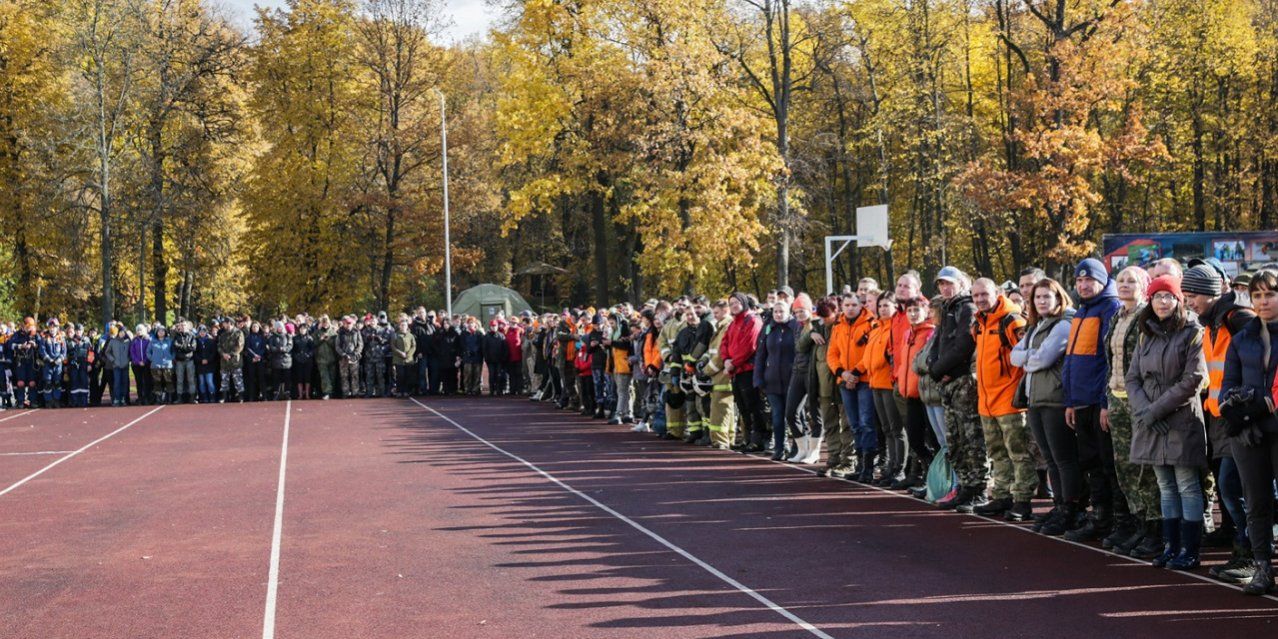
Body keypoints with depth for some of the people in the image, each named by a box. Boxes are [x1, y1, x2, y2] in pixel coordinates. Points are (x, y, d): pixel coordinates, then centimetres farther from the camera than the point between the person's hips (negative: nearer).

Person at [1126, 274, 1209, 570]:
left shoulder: (1191, 332, -5)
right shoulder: (1145, 335, 13)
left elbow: (1193, 379, -13)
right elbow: (1132, 377, 10)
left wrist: (1157, 409, -14)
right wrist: (1143, 410, -8)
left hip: (1182, 420, -6)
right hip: (1150, 422, 6)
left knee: (1187, 487, -2)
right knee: (1166, 488, 11)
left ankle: (1190, 551, 2)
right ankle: (1171, 546, 17)